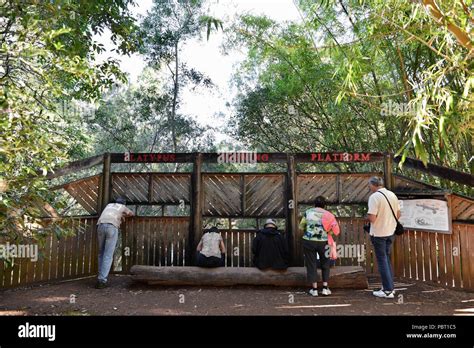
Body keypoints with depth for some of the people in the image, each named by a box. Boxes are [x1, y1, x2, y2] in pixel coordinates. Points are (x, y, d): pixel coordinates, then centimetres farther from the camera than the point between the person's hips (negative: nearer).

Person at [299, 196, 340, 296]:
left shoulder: (308, 212, 1)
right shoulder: (328, 215, 0)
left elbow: (301, 227, 4)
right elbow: (333, 231, -2)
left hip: (309, 242, 0)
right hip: (323, 242, 0)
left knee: (311, 264, 9)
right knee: (325, 264, 17)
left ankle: (314, 289, 12)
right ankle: (325, 288, 17)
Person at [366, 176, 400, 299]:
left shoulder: (374, 197, -18)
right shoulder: (392, 195, 3)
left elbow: (372, 218, -24)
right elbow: (398, 215, 10)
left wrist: (367, 216, -3)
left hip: (378, 233, -7)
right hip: (390, 232, 7)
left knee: (382, 261, 3)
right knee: (387, 259, 19)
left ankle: (388, 290, 7)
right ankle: (389, 286, 27)